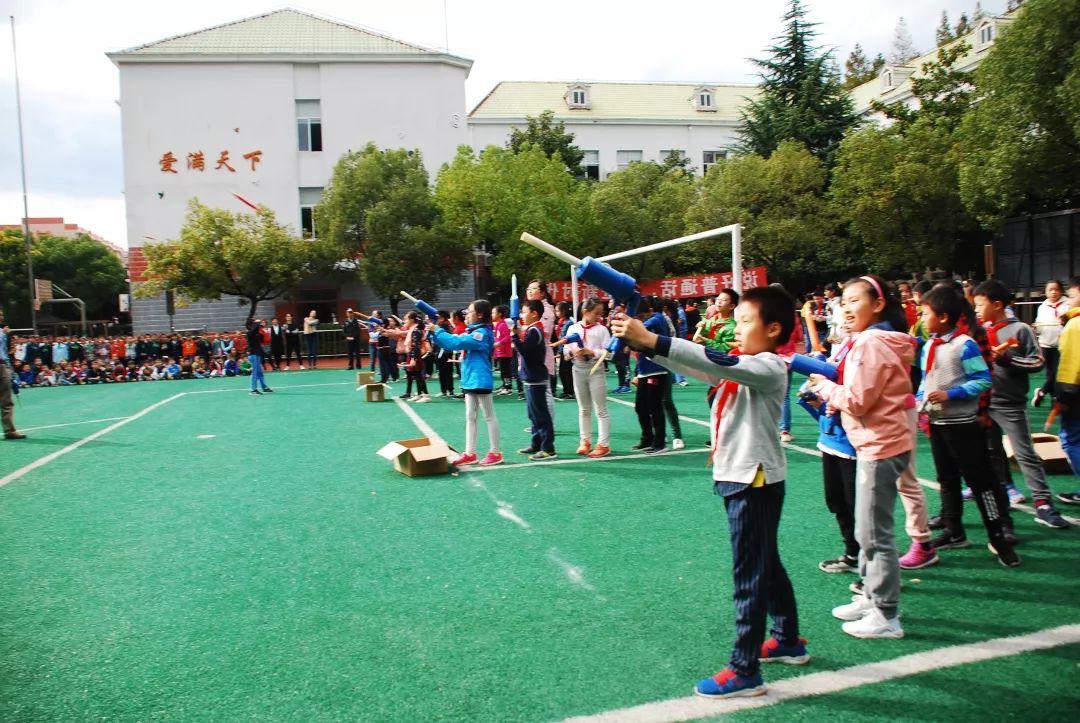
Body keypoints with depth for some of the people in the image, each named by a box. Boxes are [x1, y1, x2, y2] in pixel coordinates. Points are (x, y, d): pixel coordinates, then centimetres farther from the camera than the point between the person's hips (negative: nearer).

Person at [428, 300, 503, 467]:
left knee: (489, 417, 0)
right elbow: (453, 341, 15)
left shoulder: (482, 332, -16)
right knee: (470, 417, 10)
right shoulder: (471, 332, 13)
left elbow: (457, 342, -25)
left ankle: (495, 453, 7)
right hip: (469, 380, 10)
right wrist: (435, 333, 2)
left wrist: (437, 331, -18)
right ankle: (470, 453, 15)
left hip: (480, 380, -10)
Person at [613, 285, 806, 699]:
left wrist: (651, 340, -35)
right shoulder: (741, 365, 10)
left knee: (749, 575, -2)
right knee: (766, 565, 21)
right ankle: (788, 641, 38)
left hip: (755, 479, -10)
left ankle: (745, 671, 8)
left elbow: (713, 362, -30)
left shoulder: (769, 367, -17)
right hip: (740, 476, 10)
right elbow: (700, 367, 1)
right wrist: (643, 345, -12)